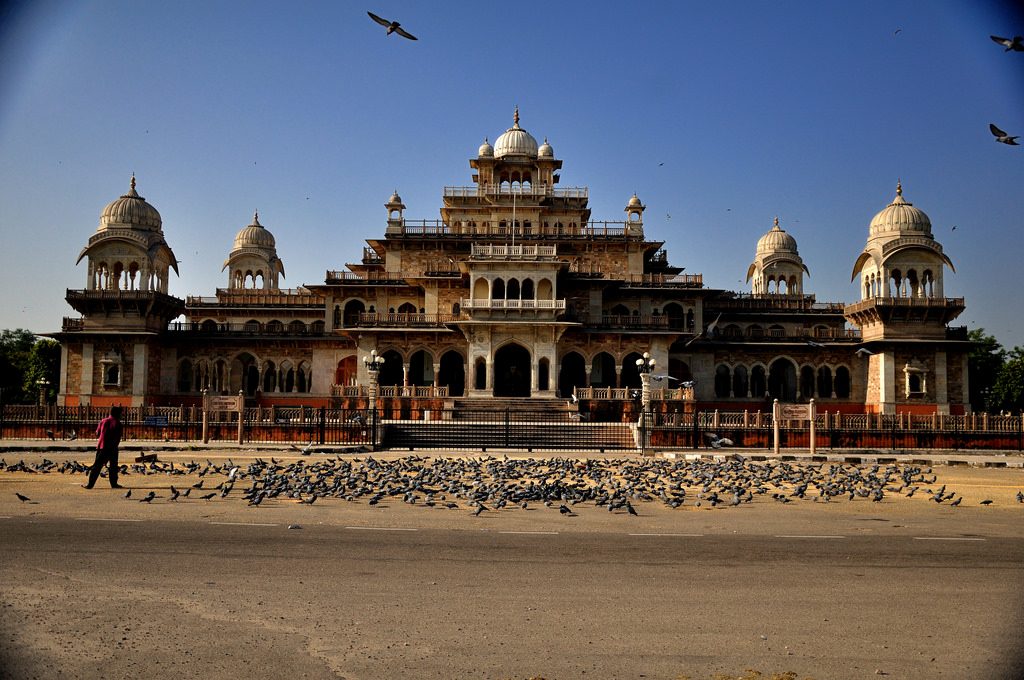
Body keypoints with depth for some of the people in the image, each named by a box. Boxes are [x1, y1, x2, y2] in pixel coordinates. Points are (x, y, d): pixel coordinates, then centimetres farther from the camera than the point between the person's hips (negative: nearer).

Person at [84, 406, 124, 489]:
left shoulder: (103, 421, 6)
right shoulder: (117, 423, -6)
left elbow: (97, 433, 12)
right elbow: (118, 438, -7)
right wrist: (115, 445, 7)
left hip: (102, 446, 3)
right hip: (112, 448, -3)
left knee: (97, 466, 6)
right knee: (113, 466, 9)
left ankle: (90, 484, 5)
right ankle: (114, 483, 9)